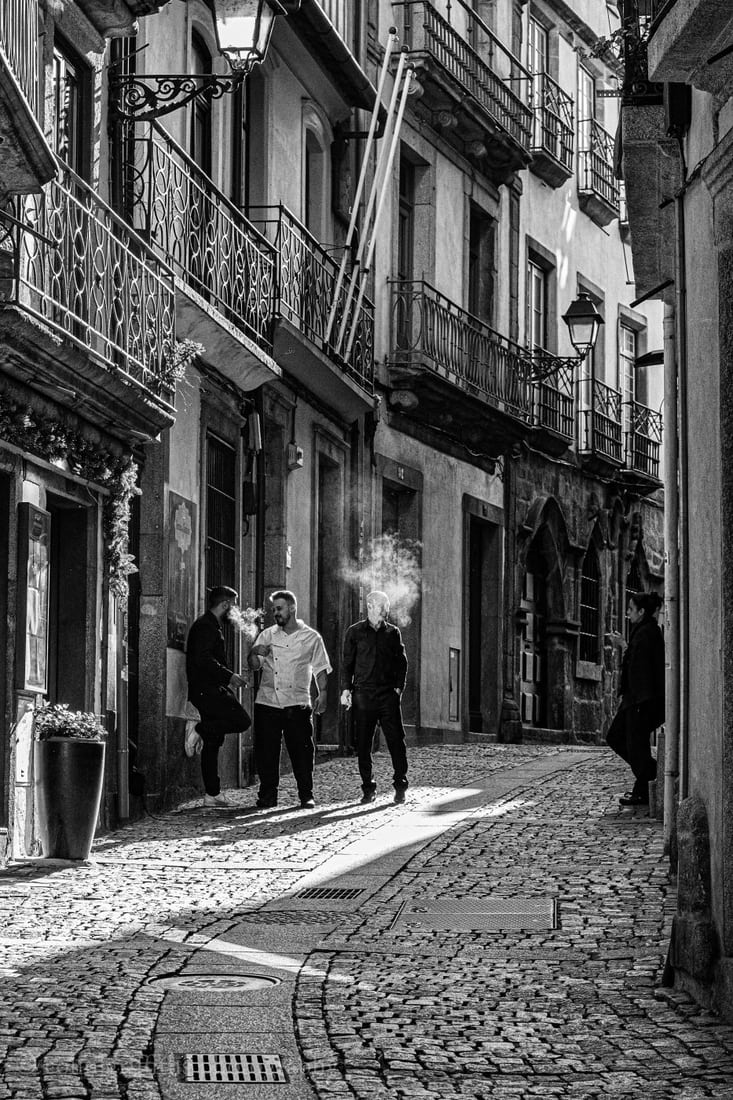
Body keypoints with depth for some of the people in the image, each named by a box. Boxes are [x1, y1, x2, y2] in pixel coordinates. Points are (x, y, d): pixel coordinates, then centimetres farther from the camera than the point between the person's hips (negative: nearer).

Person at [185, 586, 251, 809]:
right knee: (241, 720, -18)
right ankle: (199, 730, -12)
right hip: (207, 689, -11)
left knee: (213, 742, 8)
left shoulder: (210, 625, 23)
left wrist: (227, 679, 21)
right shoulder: (207, 626, -11)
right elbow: (203, 659, -22)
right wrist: (228, 676, -19)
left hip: (210, 690, 11)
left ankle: (212, 794, 7)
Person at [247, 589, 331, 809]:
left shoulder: (311, 638, 5)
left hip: (297, 703, -2)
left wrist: (322, 694, -5)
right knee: (266, 750, 2)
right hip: (267, 701, 2)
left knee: (302, 750, -3)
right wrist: (254, 653, -12)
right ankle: (268, 795, 11)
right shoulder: (267, 635, 10)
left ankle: (306, 795, 6)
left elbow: (320, 668, 7)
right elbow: (254, 666, 10)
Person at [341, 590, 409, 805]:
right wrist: (346, 689, -1)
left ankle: (400, 786, 1)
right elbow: (347, 663, 8)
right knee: (363, 744, 1)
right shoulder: (355, 632, 6)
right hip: (363, 694, -1)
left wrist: (399, 687, 1)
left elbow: (401, 662, 13)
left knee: (396, 740, -5)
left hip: (389, 693, 1)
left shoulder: (393, 632, 10)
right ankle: (368, 788, 9)